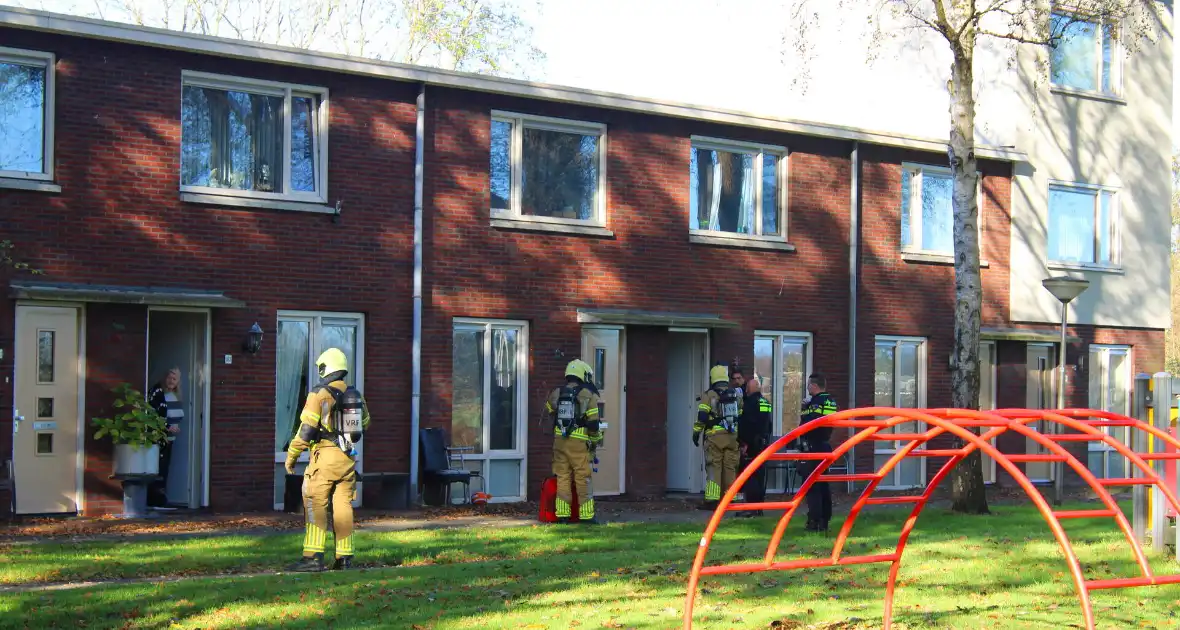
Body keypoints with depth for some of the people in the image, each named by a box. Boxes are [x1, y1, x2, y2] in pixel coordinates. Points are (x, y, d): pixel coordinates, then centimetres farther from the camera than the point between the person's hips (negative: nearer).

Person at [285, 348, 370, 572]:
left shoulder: (319, 395, -10)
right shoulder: (355, 395, 10)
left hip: (325, 455, -6)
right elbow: (364, 424, 21)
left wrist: (292, 455, -3)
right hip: (348, 458, 6)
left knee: (316, 505, -4)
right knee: (343, 506, 9)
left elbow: (306, 429, -12)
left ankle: (314, 557, -9)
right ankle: (344, 557, 10)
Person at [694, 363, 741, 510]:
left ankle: (712, 500, -10)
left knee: (713, 467, -3)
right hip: (732, 437, 4)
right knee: (730, 467, 9)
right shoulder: (736, 395, 11)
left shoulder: (709, 395, -3)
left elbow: (701, 416, -9)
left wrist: (696, 432, -1)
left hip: (715, 436, -4)